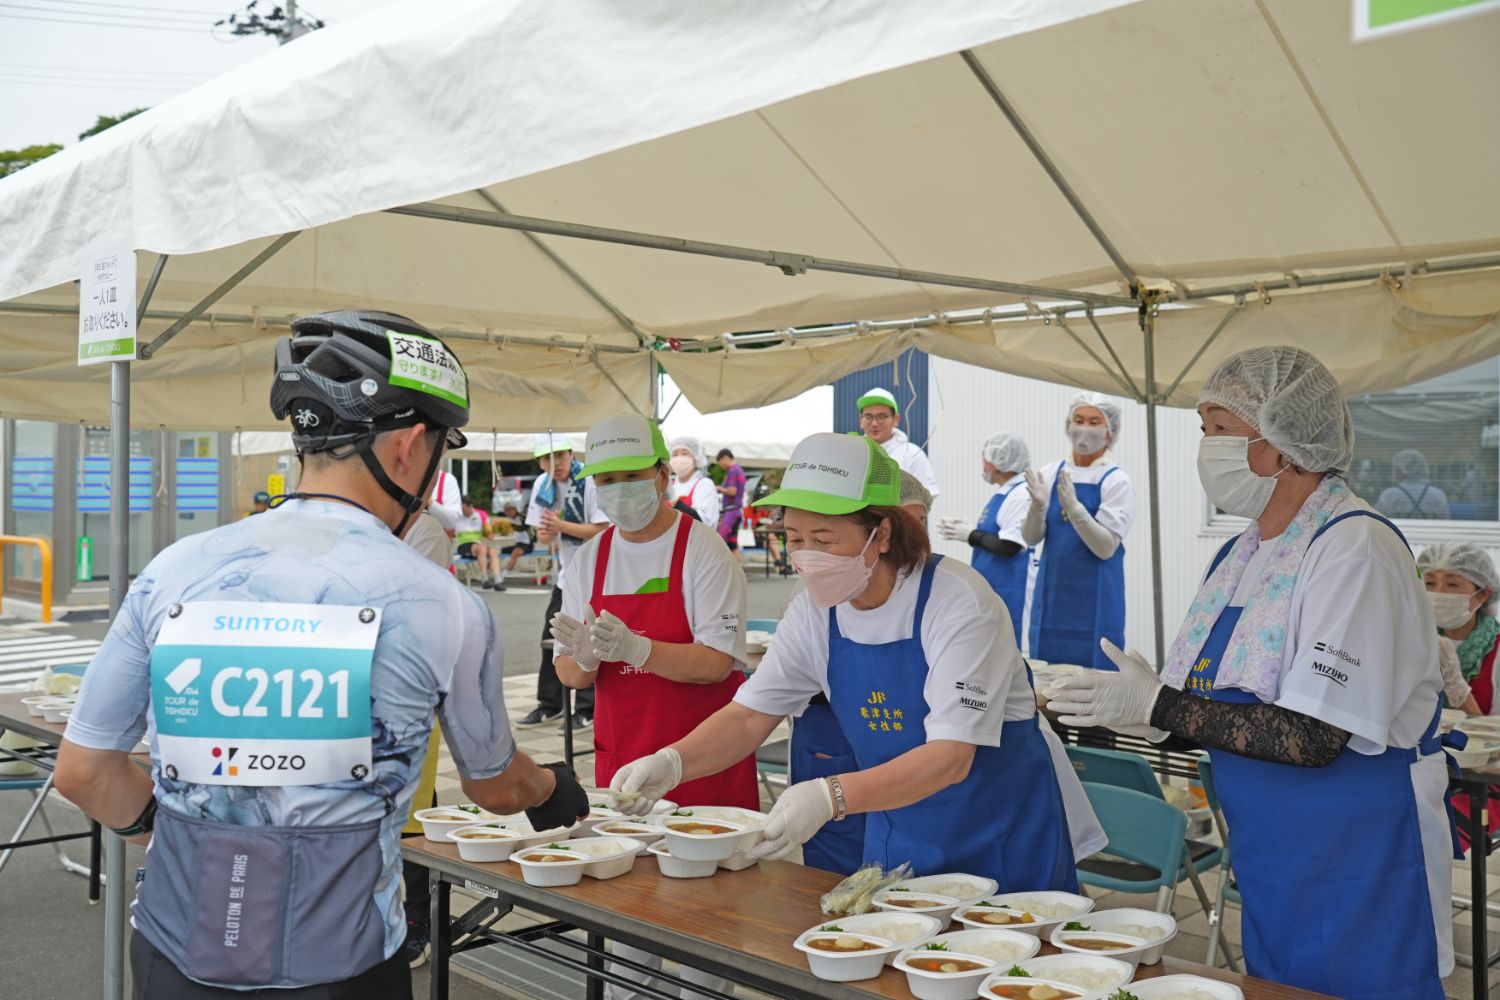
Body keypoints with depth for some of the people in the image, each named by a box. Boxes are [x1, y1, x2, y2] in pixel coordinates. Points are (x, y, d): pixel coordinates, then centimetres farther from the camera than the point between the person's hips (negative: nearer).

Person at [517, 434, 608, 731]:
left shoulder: (589, 481, -17)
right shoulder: (542, 485, 2)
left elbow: (603, 530, -21)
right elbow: (543, 536, 7)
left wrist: (561, 525, -24)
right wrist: (546, 533, -16)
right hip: (567, 572, 7)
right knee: (551, 638, 9)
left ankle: (588, 709, 6)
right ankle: (549, 705, 22)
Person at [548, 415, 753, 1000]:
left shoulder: (703, 551, -11)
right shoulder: (589, 559, 5)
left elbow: (716, 662, -19)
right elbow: (572, 675, 4)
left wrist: (634, 648, -32)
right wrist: (584, 656, -20)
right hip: (620, 754, 5)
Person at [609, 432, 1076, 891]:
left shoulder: (958, 602, -25)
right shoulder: (817, 610, -7)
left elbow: (950, 758, -31)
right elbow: (749, 717, -4)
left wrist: (831, 796, -45)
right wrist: (670, 763, -23)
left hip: (999, 840, -5)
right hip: (895, 840, 5)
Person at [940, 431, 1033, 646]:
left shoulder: (1021, 494, -18)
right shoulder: (1003, 493, 12)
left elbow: (1009, 547, -24)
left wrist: (971, 535, -12)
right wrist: (965, 529, 4)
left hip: (1007, 594, -10)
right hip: (988, 589, 10)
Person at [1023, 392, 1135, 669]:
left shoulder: (1116, 481, -4)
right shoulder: (1050, 474, 6)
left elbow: (1106, 548, -12)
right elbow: (1030, 539, 3)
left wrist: (1073, 507, -25)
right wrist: (1038, 506, -16)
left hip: (1094, 598, -4)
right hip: (1052, 594, 4)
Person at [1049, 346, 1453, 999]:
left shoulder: (1354, 548, -19)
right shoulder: (1242, 554, 7)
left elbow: (1313, 739, -26)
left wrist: (1160, 706, -22)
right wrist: (1123, 710, -4)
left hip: (1360, 869, -8)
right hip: (1268, 863, 8)